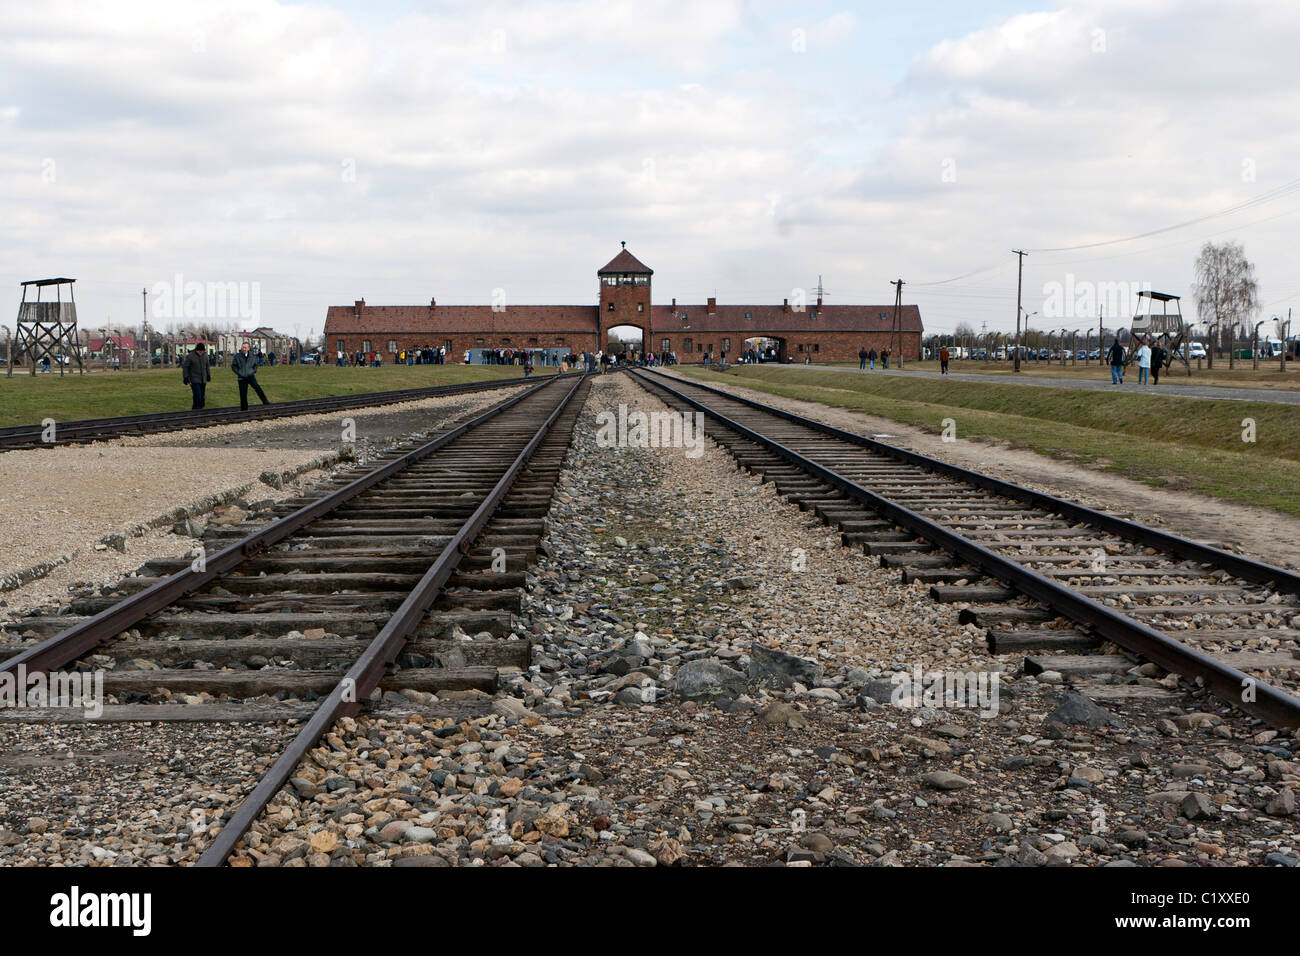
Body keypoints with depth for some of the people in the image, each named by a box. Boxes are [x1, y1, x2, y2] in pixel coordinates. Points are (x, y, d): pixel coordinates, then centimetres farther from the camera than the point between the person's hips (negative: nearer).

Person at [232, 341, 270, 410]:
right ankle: (244, 409, 14)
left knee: (257, 387, -25)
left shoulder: (251, 357, 6)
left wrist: (253, 371, 5)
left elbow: (255, 365, 21)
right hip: (242, 378, -1)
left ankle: (265, 401, -26)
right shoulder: (237, 356, -2)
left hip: (251, 376, 1)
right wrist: (239, 373, -6)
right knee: (243, 394, 1)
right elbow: (233, 366, 3)